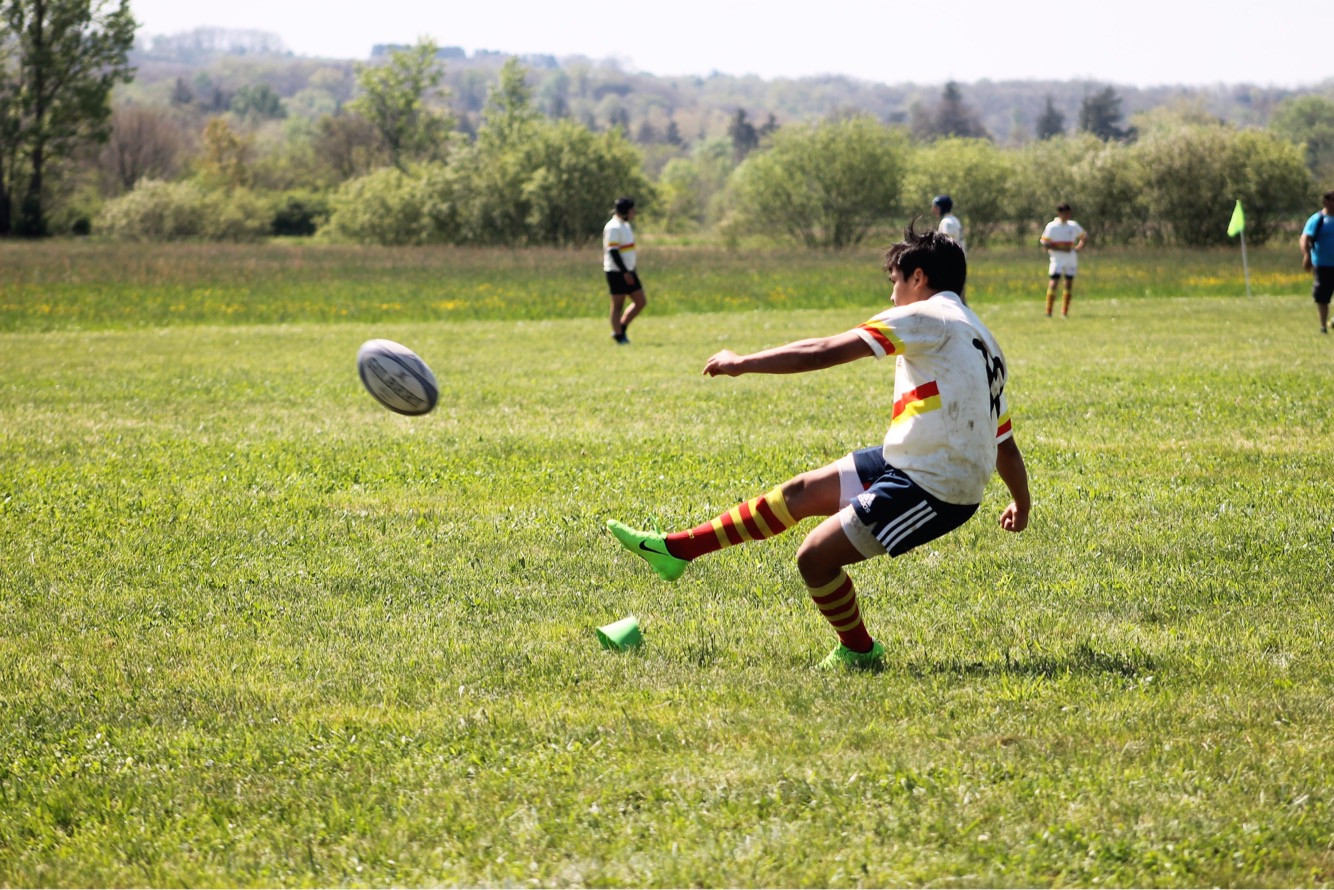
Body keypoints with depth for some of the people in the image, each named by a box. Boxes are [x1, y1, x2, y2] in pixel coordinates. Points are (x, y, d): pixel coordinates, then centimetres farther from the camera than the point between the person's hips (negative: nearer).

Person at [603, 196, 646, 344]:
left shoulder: (625, 225, 16)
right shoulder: (613, 227, -15)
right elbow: (613, 251, -21)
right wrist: (625, 272, -23)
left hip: (628, 272, 10)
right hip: (617, 272, -10)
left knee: (640, 302, 8)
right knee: (618, 305, -3)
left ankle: (621, 328, 17)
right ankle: (619, 336, 3)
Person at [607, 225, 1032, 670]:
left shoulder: (927, 316, -12)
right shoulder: (979, 337, 16)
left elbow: (823, 352, -13)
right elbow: (1005, 443, 18)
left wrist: (743, 362, -5)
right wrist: (1021, 504, 32)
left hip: (930, 490, -10)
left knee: (815, 557, -6)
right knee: (800, 492, 13)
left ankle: (859, 651, 18)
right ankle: (676, 549, 20)